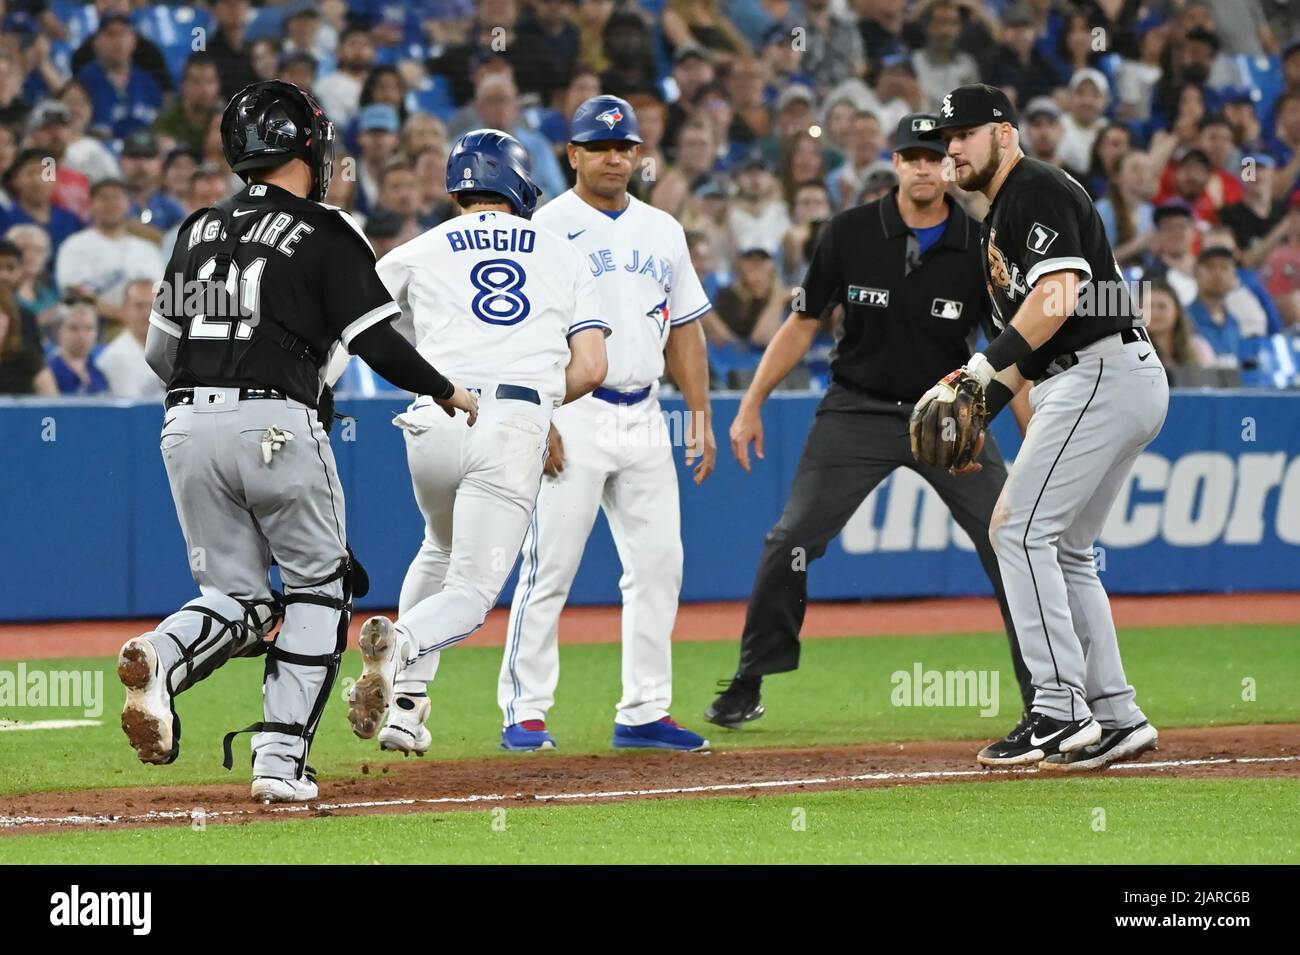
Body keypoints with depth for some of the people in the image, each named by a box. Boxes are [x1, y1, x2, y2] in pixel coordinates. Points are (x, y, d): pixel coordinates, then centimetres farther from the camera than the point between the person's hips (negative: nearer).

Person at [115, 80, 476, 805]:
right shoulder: (325, 234, -1)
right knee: (319, 588, 10)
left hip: (188, 423, 5)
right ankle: (281, 761, -2)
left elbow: (160, 351, 17)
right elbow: (379, 343, -4)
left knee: (237, 599, 12)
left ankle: (163, 657, -21)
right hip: (278, 426, -5)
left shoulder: (199, 230, 15)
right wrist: (448, 393, 12)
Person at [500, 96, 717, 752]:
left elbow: (684, 329, 18)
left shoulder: (662, 231, 15)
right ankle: (524, 715, -2)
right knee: (549, 568, -7)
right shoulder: (546, 230, -3)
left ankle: (644, 713, 9)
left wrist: (701, 416, 9)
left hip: (644, 420, 6)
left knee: (658, 564, 3)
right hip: (573, 418, -6)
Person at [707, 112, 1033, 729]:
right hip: (858, 411, 0)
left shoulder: (979, 249, -8)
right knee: (792, 541, -9)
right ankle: (748, 688, 4)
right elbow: (803, 325, 3)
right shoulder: (850, 234, -7)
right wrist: (751, 406, 0)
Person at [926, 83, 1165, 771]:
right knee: (1063, 549, 13)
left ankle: (1059, 711, -18)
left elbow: (1061, 290, -22)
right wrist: (978, 401, 14)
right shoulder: (998, 218, 24)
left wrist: (989, 363, -23)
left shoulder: (1037, 190, -7)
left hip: (1100, 375, -11)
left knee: (1019, 529, -14)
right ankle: (1117, 719, 14)